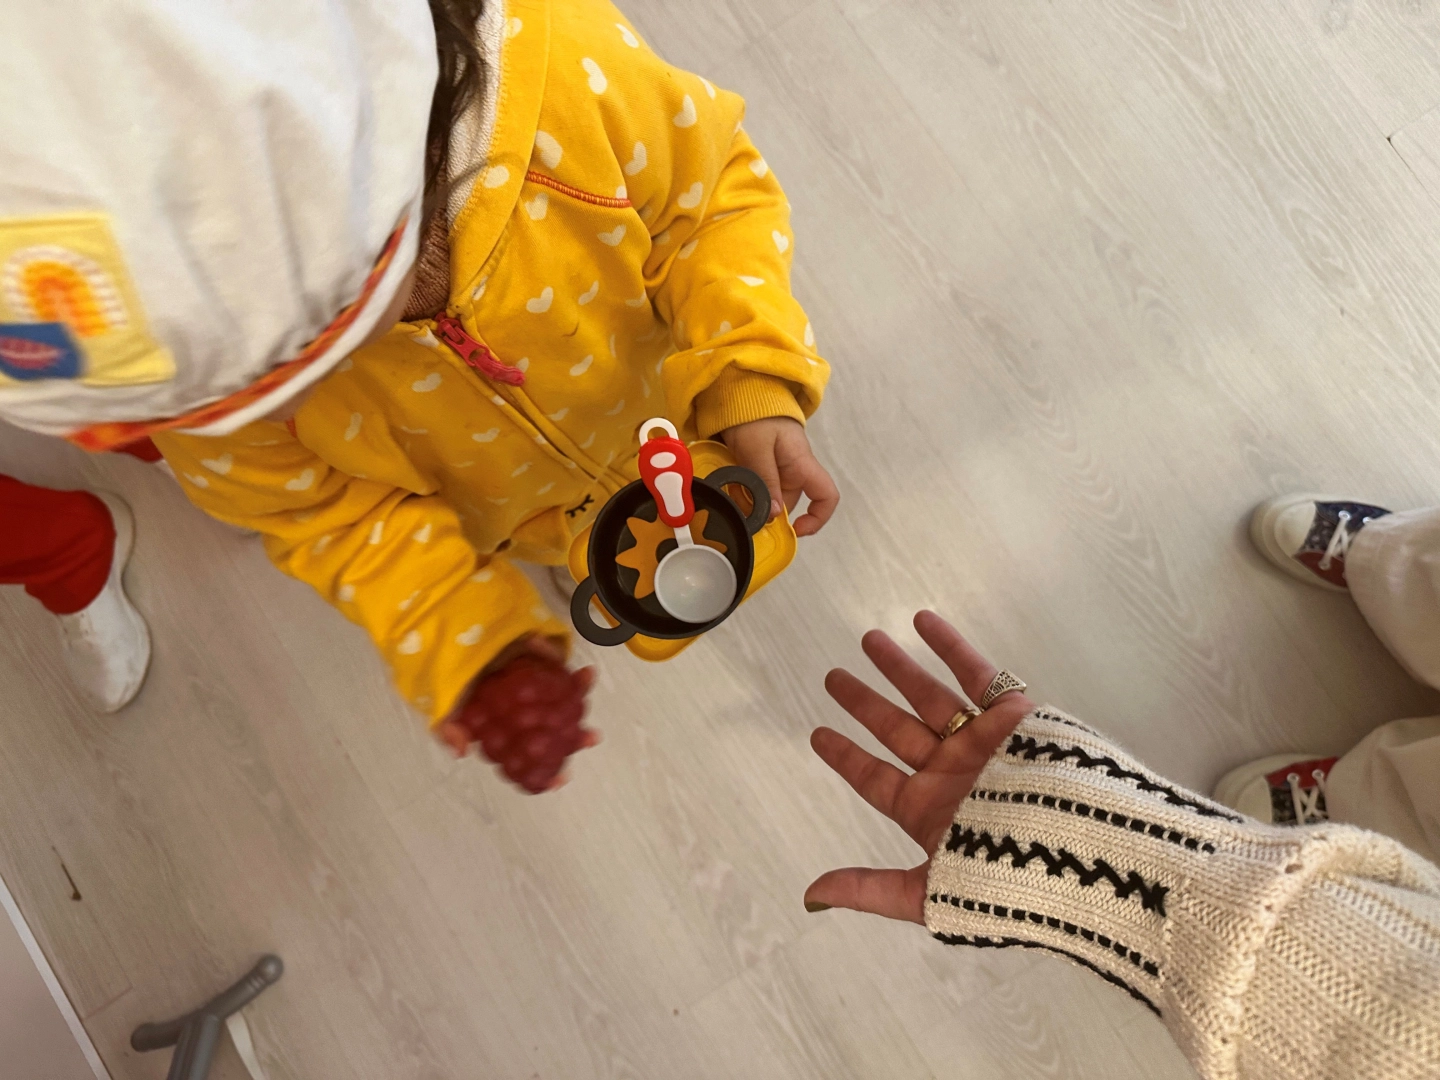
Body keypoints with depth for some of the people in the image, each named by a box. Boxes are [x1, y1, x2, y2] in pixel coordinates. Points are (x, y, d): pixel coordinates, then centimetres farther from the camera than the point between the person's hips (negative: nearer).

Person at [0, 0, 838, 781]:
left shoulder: (568, 72, -44)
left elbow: (712, 188, -22)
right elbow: (307, 502, -18)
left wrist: (752, 386, -34)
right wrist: (458, 640, -30)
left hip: (658, 413, 1)